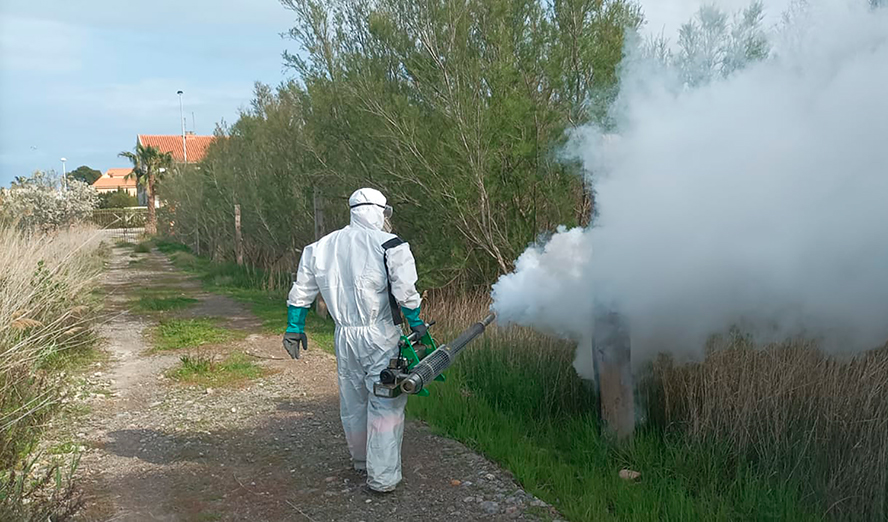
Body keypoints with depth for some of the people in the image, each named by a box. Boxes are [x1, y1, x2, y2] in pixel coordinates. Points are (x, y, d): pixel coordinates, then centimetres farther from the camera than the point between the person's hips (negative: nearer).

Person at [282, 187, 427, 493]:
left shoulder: (321, 248, 8)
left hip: (345, 338, 6)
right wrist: (417, 324, -2)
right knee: (385, 404, 1)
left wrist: (294, 329, 22)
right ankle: (382, 476, 3)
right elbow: (405, 292, -15)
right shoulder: (388, 244, -9)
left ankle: (362, 461, 38)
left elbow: (301, 292, 13)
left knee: (353, 403, 19)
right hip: (380, 337, -5)